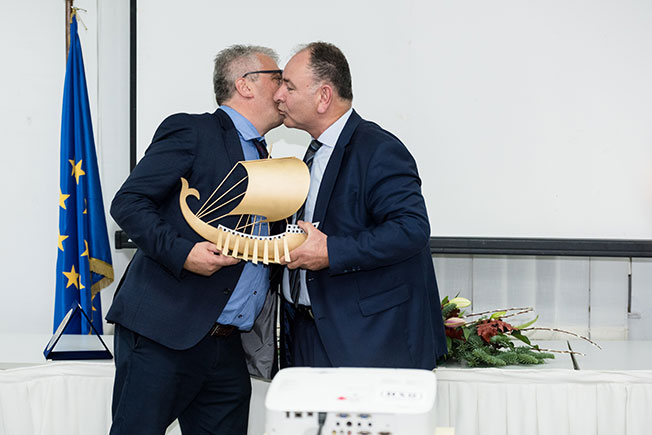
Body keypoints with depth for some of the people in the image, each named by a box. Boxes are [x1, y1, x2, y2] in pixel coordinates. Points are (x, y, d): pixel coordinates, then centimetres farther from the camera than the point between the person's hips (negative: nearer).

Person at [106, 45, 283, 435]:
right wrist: (181, 252, -21)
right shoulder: (191, 131, -2)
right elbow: (128, 202, -9)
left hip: (226, 346, 8)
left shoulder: (262, 159, 23)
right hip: (164, 330, -7)